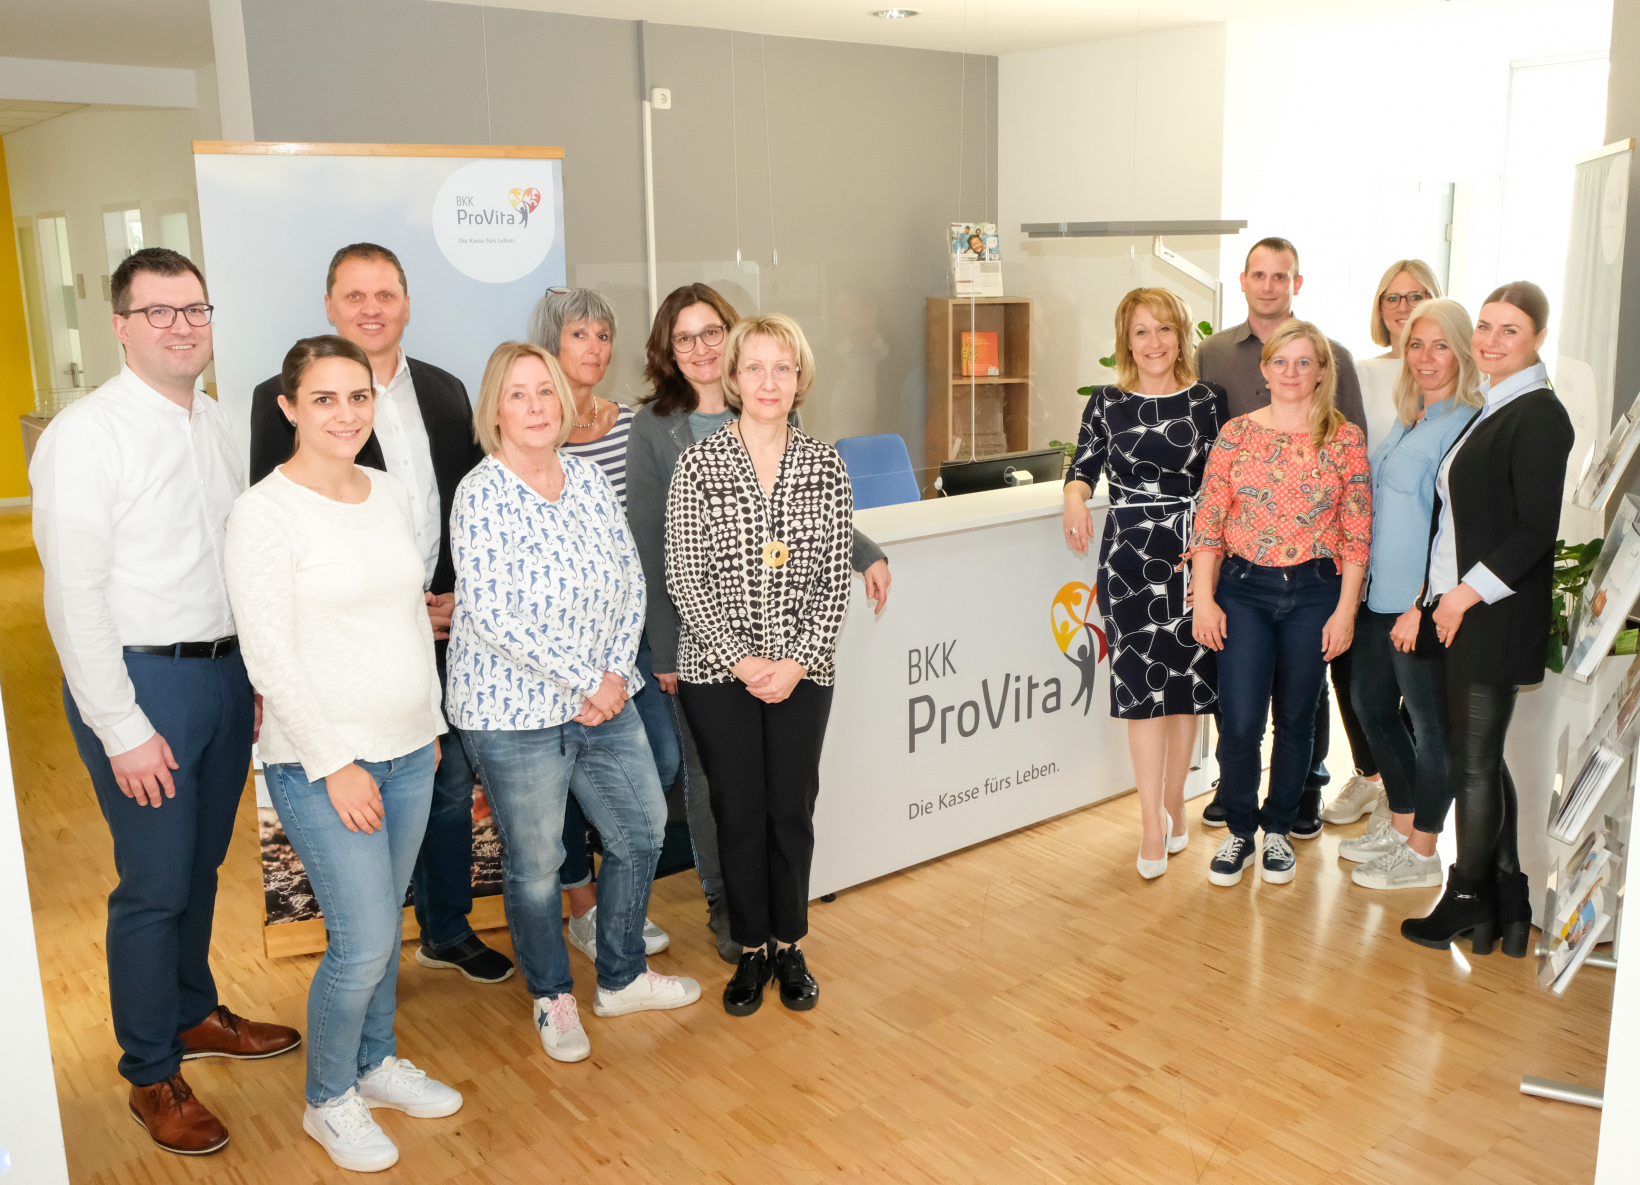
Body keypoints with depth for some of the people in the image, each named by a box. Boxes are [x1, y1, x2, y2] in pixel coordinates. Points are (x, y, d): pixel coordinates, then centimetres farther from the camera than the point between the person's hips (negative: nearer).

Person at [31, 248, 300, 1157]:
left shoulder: (216, 423, 8)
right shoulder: (86, 435, -14)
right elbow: (75, 597, -15)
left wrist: (261, 672, 9)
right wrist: (123, 730, -16)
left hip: (226, 671, 6)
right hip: (142, 680, -6)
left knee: (202, 865, 20)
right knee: (155, 886, 3)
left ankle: (195, 1015, 41)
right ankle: (153, 1077, 21)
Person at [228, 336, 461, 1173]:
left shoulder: (390, 494, 6)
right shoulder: (265, 512, -14)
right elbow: (268, 655, -15)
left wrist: (431, 721, 15)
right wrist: (334, 765, -16)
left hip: (406, 751, 6)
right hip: (322, 764, -6)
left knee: (385, 923, 17)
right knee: (362, 941, -3)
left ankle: (375, 1062, 38)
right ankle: (328, 1101, 21)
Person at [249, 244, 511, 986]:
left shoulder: (445, 392, 10)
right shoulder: (285, 399, -6)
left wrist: (462, 596, -3)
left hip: (446, 629, 5)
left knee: (451, 790, 15)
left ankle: (448, 931, 34)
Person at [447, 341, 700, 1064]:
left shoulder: (588, 478, 4)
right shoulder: (482, 495, -15)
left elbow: (630, 582, 7)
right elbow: (491, 615, -22)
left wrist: (617, 672, -6)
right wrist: (587, 680, -18)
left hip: (604, 701, 7)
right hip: (515, 713, -6)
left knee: (641, 829, 16)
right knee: (534, 864, 8)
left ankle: (622, 978, 37)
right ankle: (551, 997, 33)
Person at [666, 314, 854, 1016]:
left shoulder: (825, 465, 1)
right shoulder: (699, 464, -5)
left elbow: (834, 579, 1)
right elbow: (684, 579, -7)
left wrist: (798, 661, -10)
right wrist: (742, 660, -13)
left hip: (803, 672, 2)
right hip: (718, 671, -1)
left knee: (793, 810, 9)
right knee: (739, 813, 7)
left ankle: (789, 946, 29)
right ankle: (751, 951, 26)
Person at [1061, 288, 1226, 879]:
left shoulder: (1208, 400, 4)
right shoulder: (1106, 404, 3)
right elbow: (1084, 464, 7)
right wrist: (1075, 495, -16)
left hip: (1192, 553, 1)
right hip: (1127, 553, -1)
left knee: (1185, 679, 7)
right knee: (1140, 682, -4)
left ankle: (1173, 804, 25)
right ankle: (1153, 822, 4)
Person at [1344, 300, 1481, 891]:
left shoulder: (1467, 424, -14)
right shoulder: (1406, 419, 13)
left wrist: (1422, 605, -20)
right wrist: (1360, 587, 15)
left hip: (1426, 603, -9)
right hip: (1380, 594, 9)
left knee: (1430, 722, 4)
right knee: (1370, 702, 17)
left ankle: (1421, 854, 18)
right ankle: (1400, 823, 35)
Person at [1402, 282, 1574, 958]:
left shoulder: (1538, 415, -12)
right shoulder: (1487, 411, 15)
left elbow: (1536, 530, -17)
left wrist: (1469, 591, -16)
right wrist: (1437, 594, 12)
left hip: (1494, 617, -9)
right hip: (1457, 606, 9)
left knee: (1475, 764, 2)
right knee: (1480, 759, 14)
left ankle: (1468, 905, 16)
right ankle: (1508, 907, 25)